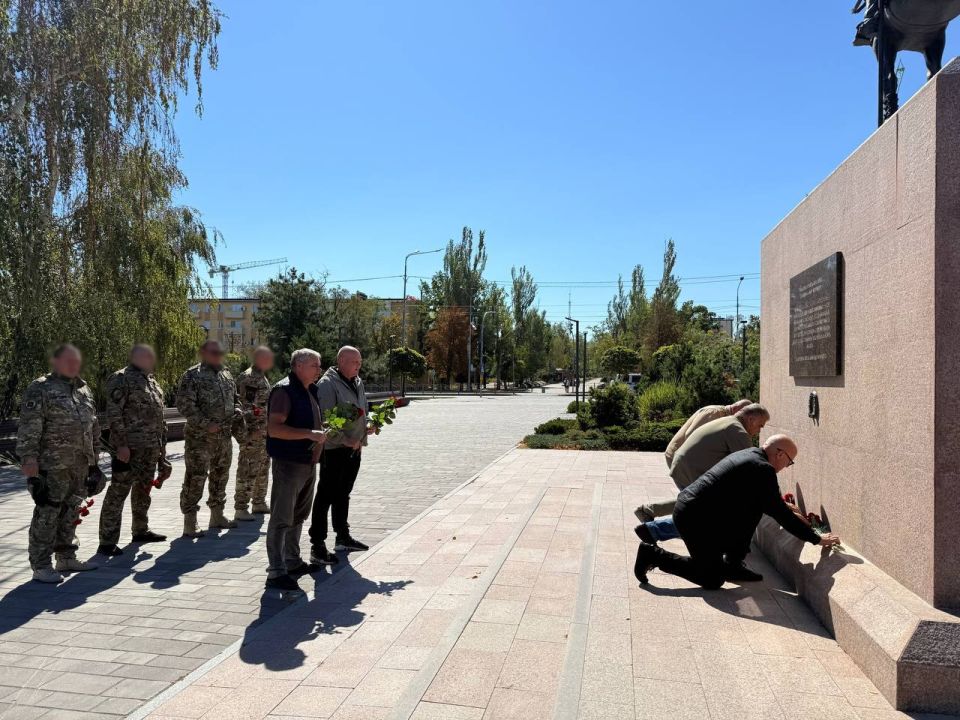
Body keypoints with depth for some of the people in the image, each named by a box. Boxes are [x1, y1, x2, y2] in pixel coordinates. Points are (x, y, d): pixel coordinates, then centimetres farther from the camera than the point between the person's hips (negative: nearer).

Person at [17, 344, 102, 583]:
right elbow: (28, 431, -13)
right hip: (52, 465, -7)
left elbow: (93, 426, 20)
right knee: (47, 515, -1)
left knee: (71, 513, 15)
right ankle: (41, 566, 9)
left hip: (80, 465, 7)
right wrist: (29, 462, -18)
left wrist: (93, 460, 18)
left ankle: (66, 558, 27)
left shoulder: (84, 389, 14)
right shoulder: (40, 390, -8)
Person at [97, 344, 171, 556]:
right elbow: (113, 414, -16)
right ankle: (107, 542, -2)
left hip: (151, 449, 9)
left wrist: (162, 447, 19)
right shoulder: (121, 379, -9)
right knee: (118, 492, -6)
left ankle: (141, 530, 33)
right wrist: (120, 444, -20)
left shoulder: (151, 381, 19)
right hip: (129, 448, -9)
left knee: (143, 490, 19)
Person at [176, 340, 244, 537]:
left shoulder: (226, 375, 14)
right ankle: (190, 523, 4)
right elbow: (185, 405, -16)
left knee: (220, 476, 16)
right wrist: (206, 424, -20)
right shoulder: (192, 376, -8)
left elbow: (235, 398, 26)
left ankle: (217, 515, 30)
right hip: (200, 438, -7)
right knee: (195, 478, -4)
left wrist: (237, 413, 5)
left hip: (224, 437, 7)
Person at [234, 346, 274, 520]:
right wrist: (252, 429, -23)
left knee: (263, 469, 17)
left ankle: (259, 503, 28)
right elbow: (244, 406, -20)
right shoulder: (247, 377, -14)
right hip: (253, 433, -10)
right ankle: (240, 508, -1)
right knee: (248, 470, -6)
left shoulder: (263, 378, 17)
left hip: (265, 433, 10)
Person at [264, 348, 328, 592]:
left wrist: (322, 432, 9)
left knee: (298, 516, 19)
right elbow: (274, 428, -25)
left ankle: (292, 561, 33)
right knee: (281, 518, -3)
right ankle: (276, 572, 3)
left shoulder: (310, 390, 13)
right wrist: (309, 433, -28)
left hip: (308, 462, 10)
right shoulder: (284, 390, -15)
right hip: (289, 462, -9)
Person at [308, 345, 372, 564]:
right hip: (334, 449, -9)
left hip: (353, 448, 9)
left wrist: (366, 426, 5)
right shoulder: (327, 384, -14)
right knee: (326, 496, -4)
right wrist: (344, 440, -21)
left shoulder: (357, 382, 13)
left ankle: (343, 537, 33)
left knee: (343, 494, 20)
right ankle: (317, 546, 2)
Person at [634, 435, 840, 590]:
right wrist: (817, 539, -1)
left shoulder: (748, 455, 16)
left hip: (688, 505, 10)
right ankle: (655, 555, 1)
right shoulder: (763, 469, -13)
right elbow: (780, 513, -10)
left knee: (754, 509, 18)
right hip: (695, 518, -10)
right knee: (713, 580, 1)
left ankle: (735, 564, 21)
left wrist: (783, 507, 33)